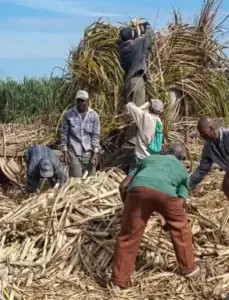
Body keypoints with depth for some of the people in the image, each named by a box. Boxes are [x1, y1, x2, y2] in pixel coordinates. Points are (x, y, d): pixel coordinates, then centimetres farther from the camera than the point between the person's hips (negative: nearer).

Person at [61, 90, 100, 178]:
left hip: (89, 151, 1)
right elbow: (64, 134, 2)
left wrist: (95, 153, -6)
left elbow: (96, 135, -1)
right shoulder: (69, 114, -3)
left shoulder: (94, 115, -1)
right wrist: (65, 152, -2)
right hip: (74, 151, -1)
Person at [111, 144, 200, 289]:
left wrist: (127, 203, 41)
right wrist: (172, 220, 35)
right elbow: (181, 200, 21)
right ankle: (189, 268, 40)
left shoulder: (150, 158, 39)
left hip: (139, 188, 1)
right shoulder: (182, 169, 36)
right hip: (165, 191, -1)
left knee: (128, 236, 12)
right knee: (181, 228, 26)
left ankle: (118, 282, 20)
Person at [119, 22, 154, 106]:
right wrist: (147, 25, 27)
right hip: (137, 78, -6)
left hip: (127, 79, 6)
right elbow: (148, 35, 6)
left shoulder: (122, 47, 9)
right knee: (138, 106, -7)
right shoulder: (139, 42, -6)